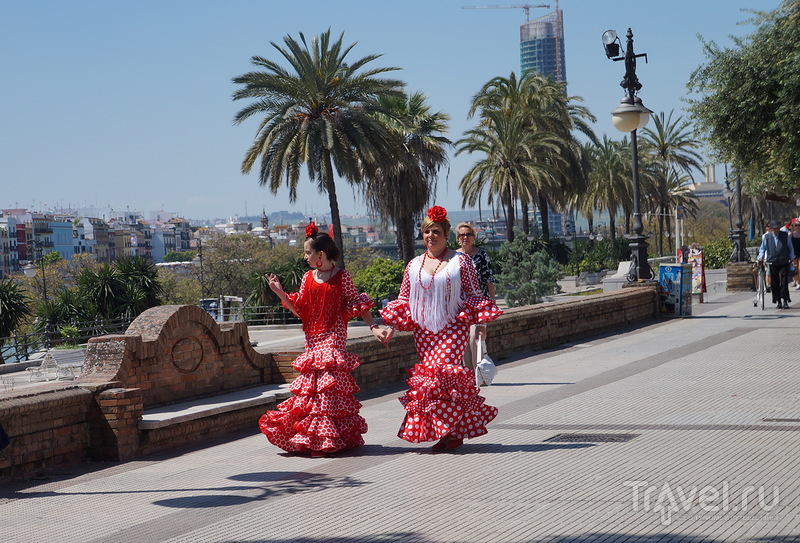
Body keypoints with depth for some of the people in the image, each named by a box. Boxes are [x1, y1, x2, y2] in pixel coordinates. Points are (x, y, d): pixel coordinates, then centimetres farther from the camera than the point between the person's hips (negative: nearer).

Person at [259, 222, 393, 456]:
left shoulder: (342, 277, -4)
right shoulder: (308, 278, 10)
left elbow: (359, 305, -2)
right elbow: (299, 310, 12)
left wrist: (374, 327, -12)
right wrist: (280, 293, 0)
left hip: (333, 338, -5)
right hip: (313, 339, 5)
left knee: (329, 385, -10)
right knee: (311, 384, 4)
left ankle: (325, 440, -5)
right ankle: (312, 438, 11)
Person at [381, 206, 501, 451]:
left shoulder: (460, 261, 2)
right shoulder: (414, 265, 12)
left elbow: (475, 294, 4)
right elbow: (403, 300, 17)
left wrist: (481, 323, -5)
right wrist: (391, 325, 6)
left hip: (454, 327, -4)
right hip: (424, 329, 4)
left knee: (443, 371, -18)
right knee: (428, 374, -2)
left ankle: (453, 431, -7)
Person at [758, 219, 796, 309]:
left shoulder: (785, 235, 5)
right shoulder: (766, 237, 4)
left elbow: (790, 247, 14)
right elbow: (762, 248, 15)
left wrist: (791, 258, 9)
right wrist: (761, 257, 1)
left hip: (784, 262, -1)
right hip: (772, 263, 1)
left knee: (784, 281, -8)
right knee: (774, 283, 2)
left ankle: (785, 301, -4)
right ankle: (778, 301, 12)